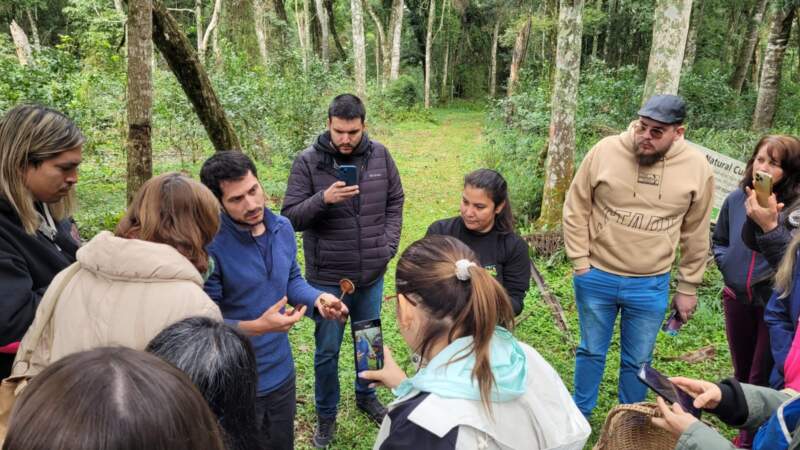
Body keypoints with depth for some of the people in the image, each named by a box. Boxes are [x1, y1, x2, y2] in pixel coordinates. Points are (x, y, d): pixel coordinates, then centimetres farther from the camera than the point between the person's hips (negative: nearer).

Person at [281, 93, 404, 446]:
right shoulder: (308, 161, -12)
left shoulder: (380, 156, -2)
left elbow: (395, 202, 8)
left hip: (372, 275, 3)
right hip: (327, 278, -3)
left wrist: (388, 246, -2)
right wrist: (323, 199, -29)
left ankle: (366, 396, 46)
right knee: (327, 351, 10)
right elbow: (290, 217, -12)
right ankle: (326, 415, 33)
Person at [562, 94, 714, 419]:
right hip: (596, 278, 0)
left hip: (651, 286, 1)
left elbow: (695, 234, 2)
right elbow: (576, 210, -5)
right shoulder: (605, 151, -13)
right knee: (591, 351, 18)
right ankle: (579, 414, 39)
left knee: (637, 361, 17)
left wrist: (688, 287, 6)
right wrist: (580, 263, -6)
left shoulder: (697, 168, -8)